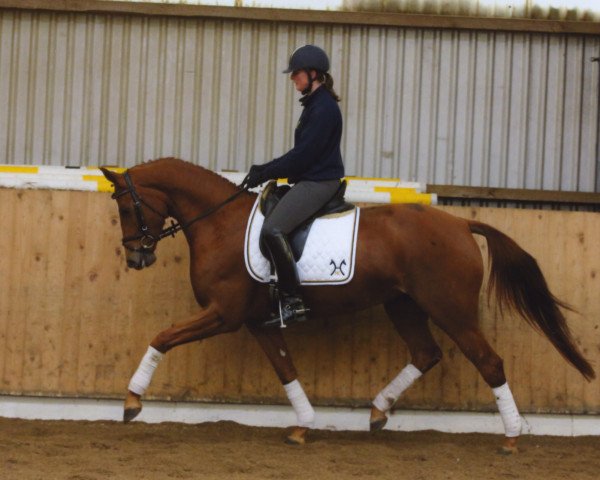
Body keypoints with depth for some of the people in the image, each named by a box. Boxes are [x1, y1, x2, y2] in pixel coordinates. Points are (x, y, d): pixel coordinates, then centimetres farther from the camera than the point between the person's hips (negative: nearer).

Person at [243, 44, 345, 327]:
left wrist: (266, 174, -13)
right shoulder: (315, 104, 17)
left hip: (319, 183, -11)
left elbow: (303, 154, -19)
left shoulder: (324, 108, -15)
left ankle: (293, 302, -26)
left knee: (272, 229, -26)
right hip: (310, 180, 11)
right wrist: (264, 169, 11)